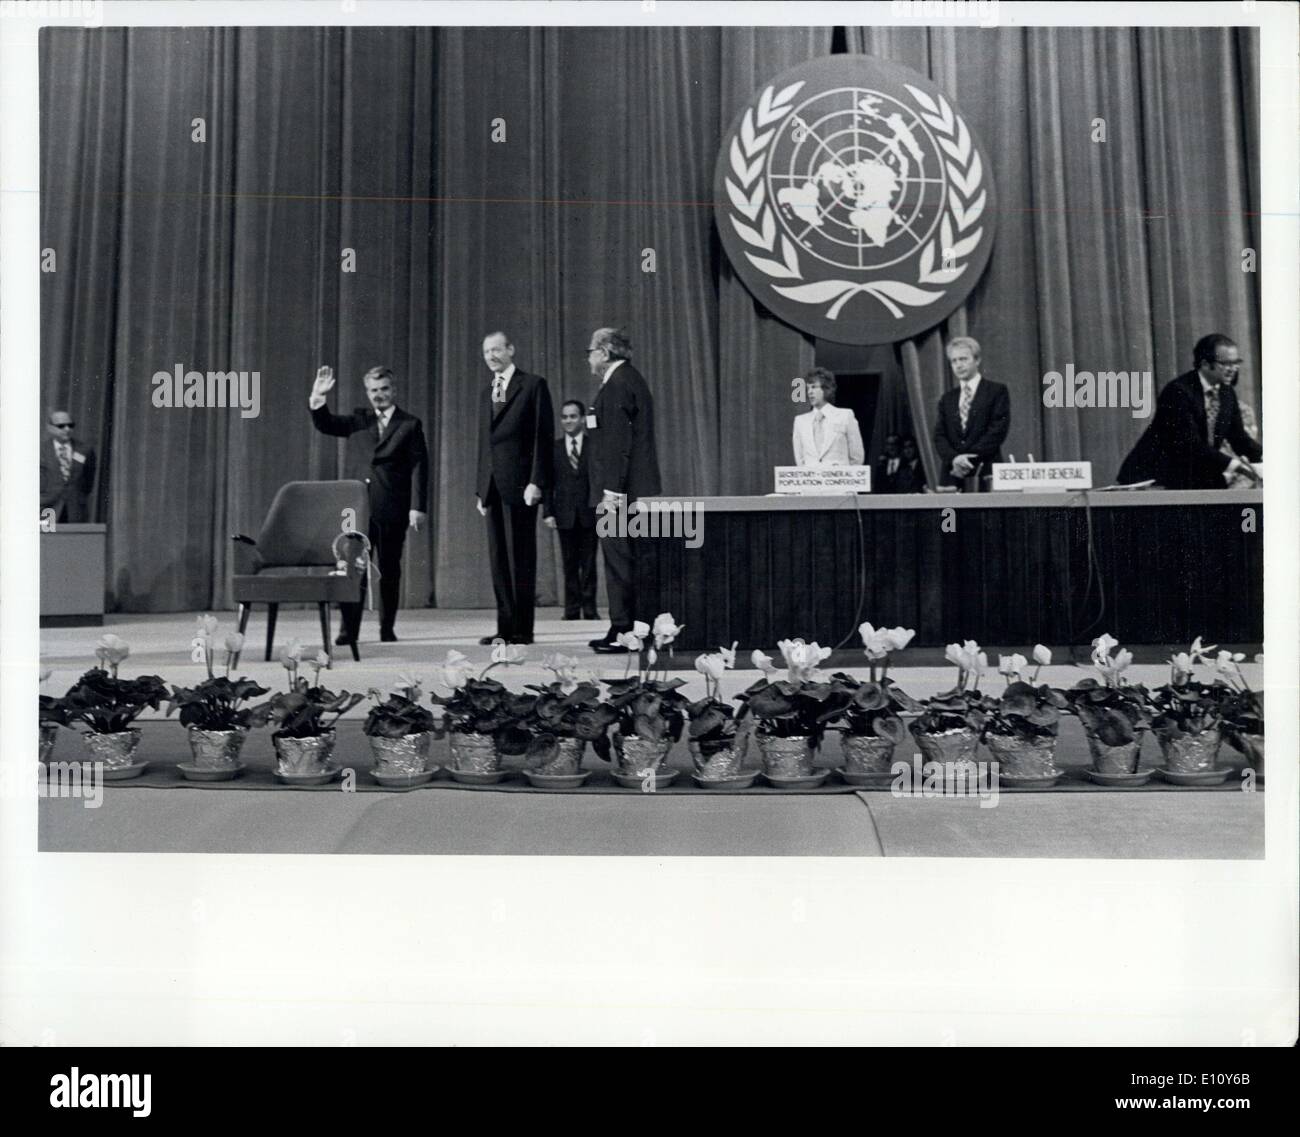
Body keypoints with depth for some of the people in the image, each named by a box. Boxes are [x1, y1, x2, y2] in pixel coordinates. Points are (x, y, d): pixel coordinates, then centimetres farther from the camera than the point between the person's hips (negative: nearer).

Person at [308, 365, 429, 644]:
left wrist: (418, 507, -10)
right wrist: (318, 398, -11)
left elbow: (418, 468, -1)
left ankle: (387, 629, 15)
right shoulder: (358, 420, 14)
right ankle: (348, 630, -2)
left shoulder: (410, 425, 4)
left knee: (389, 571, 5)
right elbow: (325, 424, 7)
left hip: (391, 510, -2)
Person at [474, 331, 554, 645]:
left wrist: (536, 482, -14)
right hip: (493, 485, 6)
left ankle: (523, 629, -1)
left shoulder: (533, 385, 0)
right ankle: (505, 627, 8)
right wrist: (481, 487, 13)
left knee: (521, 557, -5)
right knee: (499, 559, 5)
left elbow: (543, 436, -6)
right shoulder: (486, 392, 20)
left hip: (519, 484, -6)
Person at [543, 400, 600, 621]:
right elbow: (548, 482, 5)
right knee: (569, 564, 3)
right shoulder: (553, 448, 7)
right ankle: (572, 610, 7)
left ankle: (589, 609, 7)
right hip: (565, 514, 1)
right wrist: (547, 512, -4)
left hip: (589, 513, -1)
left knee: (589, 563, 2)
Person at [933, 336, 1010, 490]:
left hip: (985, 473, -3)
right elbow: (939, 436, 9)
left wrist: (970, 460, -12)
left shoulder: (997, 391, 5)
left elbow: (998, 431, -4)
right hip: (952, 476, 3)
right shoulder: (947, 398, 18)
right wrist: (954, 458, -11)